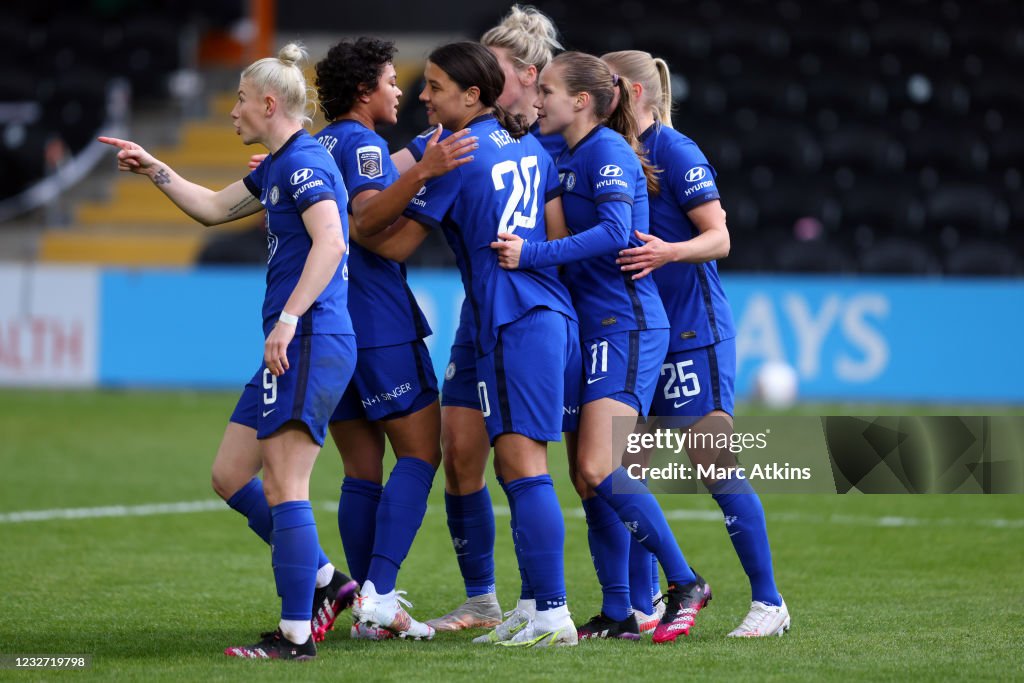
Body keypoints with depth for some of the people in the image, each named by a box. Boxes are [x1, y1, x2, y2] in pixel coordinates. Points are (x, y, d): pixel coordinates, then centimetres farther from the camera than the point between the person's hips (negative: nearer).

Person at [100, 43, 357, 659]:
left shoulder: (304, 162, -11)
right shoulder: (279, 166, 20)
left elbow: (329, 241, -25)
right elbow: (214, 207, 37)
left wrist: (289, 320, -30)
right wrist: (154, 169, 33)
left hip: (311, 343, -11)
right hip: (294, 349, 11)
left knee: (284, 486, -11)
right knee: (231, 476, 12)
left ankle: (296, 634, -9)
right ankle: (323, 579, 17)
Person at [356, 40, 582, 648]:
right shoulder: (528, 147, 15)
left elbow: (397, 244, -3)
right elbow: (559, 236, 17)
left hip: (512, 324, -9)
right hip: (557, 315, 9)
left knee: (523, 468, -10)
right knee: (524, 471, 10)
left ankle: (553, 615, -15)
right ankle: (535, 608, 9)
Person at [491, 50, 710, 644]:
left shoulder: (608, 150, -11)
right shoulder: (566, 157, 16)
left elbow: (615, 232, -24)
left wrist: (534, 254, -28)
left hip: (626, 327, -9)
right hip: (589, 327, 9)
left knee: (599, 468, -17)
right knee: (586, 474, 6)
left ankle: (685, 584, -6)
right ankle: (618, 615, 10)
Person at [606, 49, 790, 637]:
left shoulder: (676, 153, -11)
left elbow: (719, 238, -14)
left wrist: (668, 252, -31)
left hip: (694, 332, -8)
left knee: (713, 463, -9)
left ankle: (770, 602, -1)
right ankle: (638, 606, 11)